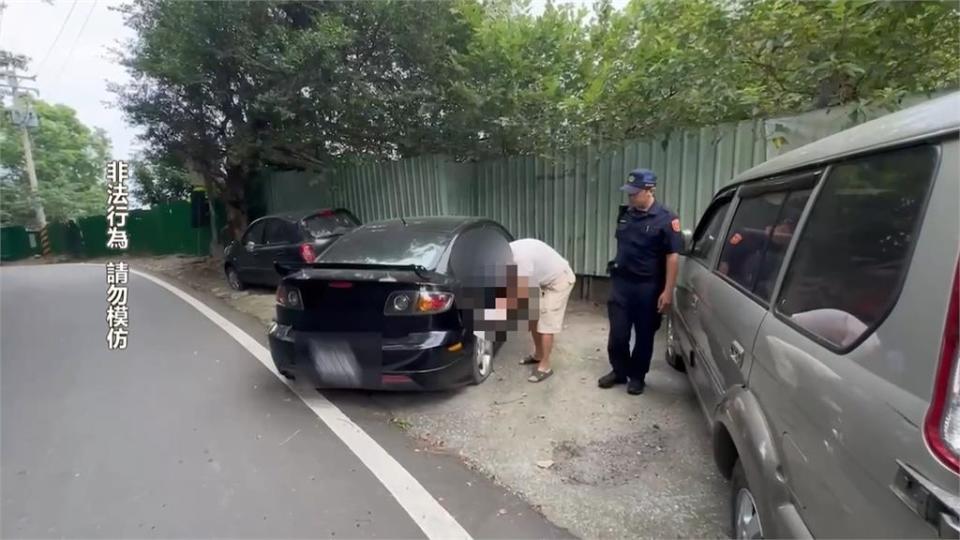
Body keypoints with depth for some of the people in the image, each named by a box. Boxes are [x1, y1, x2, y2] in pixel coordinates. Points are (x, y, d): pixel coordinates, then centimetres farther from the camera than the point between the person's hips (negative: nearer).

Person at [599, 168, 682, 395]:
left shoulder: (666, 219, -10)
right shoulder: (625, 214, 8)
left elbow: (673, 256, -13)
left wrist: (668, 291, -17)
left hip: (648, 286, -4)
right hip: (621, 282, 5)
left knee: (644, 335, 9)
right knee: (617, 333, 7)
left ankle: (637, 377, 25)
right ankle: (619, 371, 26)